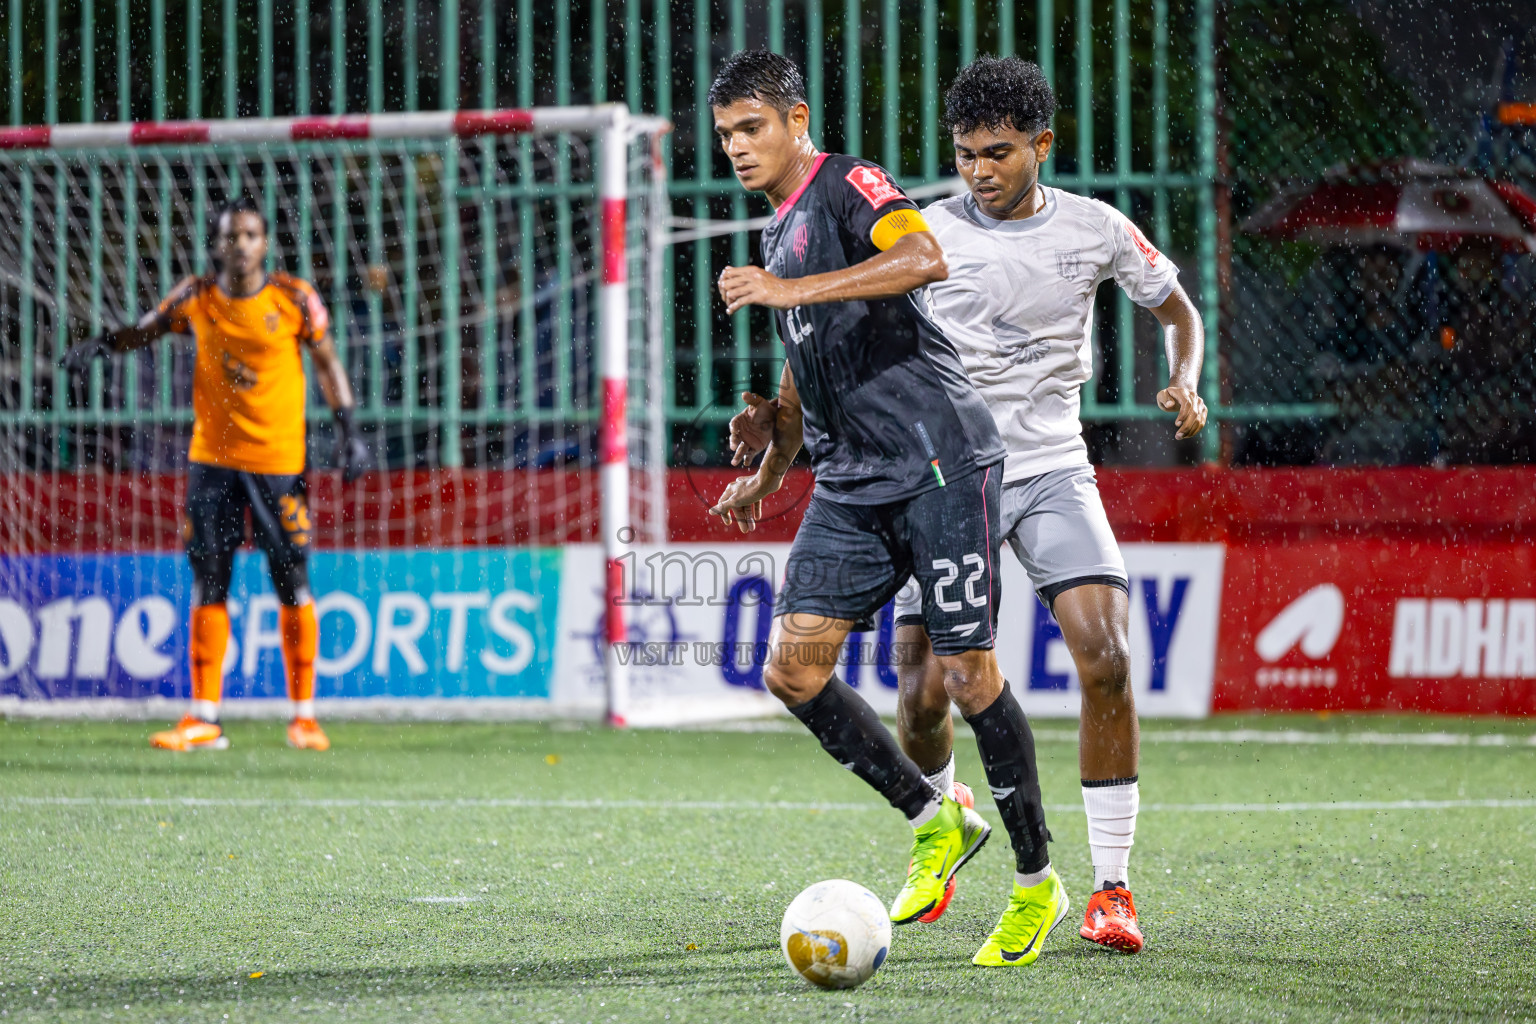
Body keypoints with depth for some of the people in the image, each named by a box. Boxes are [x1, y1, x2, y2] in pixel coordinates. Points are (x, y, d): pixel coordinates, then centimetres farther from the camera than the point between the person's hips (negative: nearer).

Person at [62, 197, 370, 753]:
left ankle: (303, 715, 9)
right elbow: (145, 330, 13)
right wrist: (101, 343, -8)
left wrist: (347, 430, -5)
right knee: (207, 581, 1)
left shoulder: (295, 298, -5)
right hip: (212, 455, 2)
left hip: (280, 458, -2)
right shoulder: (196, 298, 1)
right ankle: (204, 718, 5)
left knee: (292, 582, -1)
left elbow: (327, 362, 3)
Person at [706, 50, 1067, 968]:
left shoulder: (848, 184, -7)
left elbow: (923, 259, -28)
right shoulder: (779, 232, 20)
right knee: (793, 670, -2)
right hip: (850, 483, 9)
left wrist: (789, 292, -30)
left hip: (941, 461, -9)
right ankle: (936, 823, 14)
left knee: (967, 674, -6)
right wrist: (769, 472, 34)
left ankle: (1038, 884, 6)